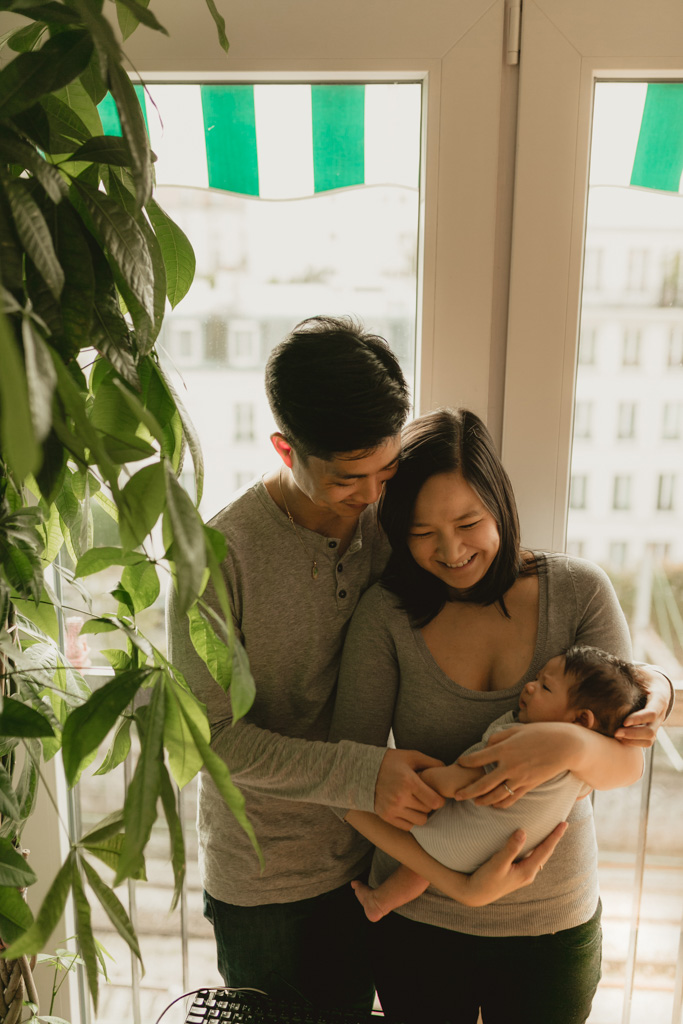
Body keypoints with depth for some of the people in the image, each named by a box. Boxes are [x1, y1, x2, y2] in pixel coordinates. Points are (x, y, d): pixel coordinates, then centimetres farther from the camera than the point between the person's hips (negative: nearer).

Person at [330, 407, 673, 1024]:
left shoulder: (579, 591, -10)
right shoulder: (387, 614, -13)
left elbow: (627, 761, -10)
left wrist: (571, 744, -32)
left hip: (555, 924, 1)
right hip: (420, 921, 0)